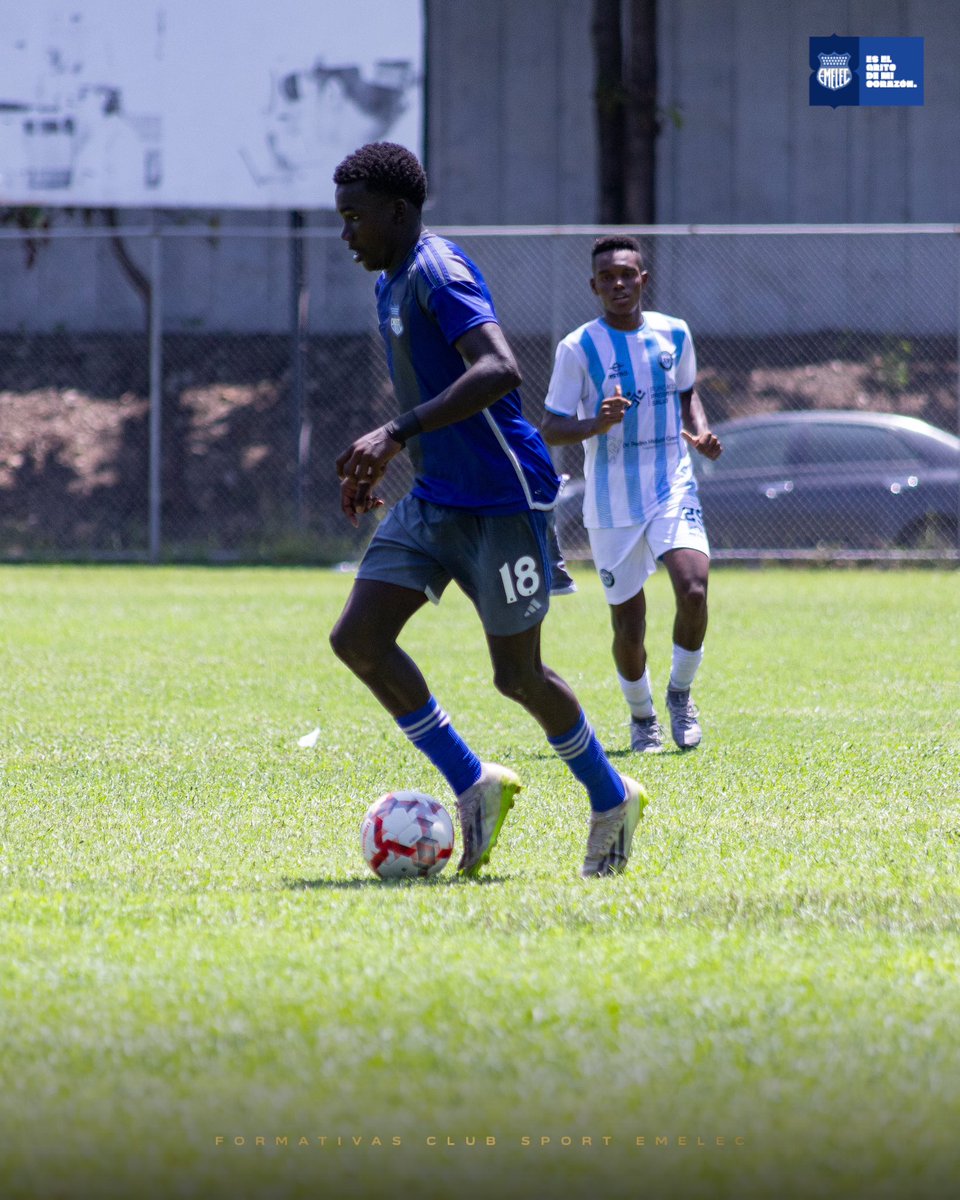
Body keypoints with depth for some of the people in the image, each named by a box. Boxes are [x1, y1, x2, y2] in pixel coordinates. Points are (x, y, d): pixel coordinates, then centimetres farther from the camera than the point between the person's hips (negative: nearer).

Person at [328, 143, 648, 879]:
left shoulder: (438, 273, -18)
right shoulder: (392, 283, 12)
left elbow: (498, 370, -32)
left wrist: (396, 433, -37)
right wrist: (378, 459, 25)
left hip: (503, 500, -9)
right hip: (436, 501, 9)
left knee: (517, 674, -1)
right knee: (358, 638, -5)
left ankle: (614, 800, 23)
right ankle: (475, 787, 6)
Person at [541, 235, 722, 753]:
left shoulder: (673, 335, 2)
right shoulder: (578, 348, -9)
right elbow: (551, 428, -8)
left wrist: (699, 433, -2)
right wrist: (596, 425, -28)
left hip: (673, 490, 2)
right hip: (611, 505, -2)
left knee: (693, 588, -20)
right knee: (628, 624, 2)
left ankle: (680, 691, 5)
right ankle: (641, 716, 29)